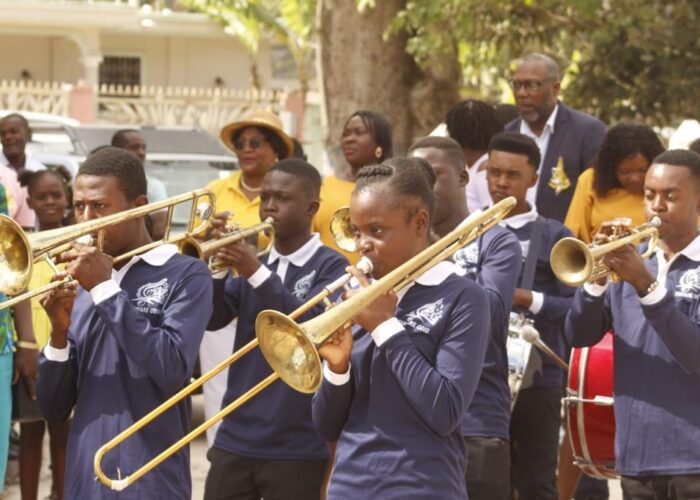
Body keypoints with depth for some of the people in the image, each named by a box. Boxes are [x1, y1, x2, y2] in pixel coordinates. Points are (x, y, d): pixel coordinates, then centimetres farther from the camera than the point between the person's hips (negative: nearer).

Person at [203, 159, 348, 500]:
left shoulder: (331, 266, -4)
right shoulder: (252, 261, 12)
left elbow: (311, 325, -18)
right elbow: (213, 319, 3)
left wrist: (257, 274, -24)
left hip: (297, 445, -5)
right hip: (235, 438, 5)